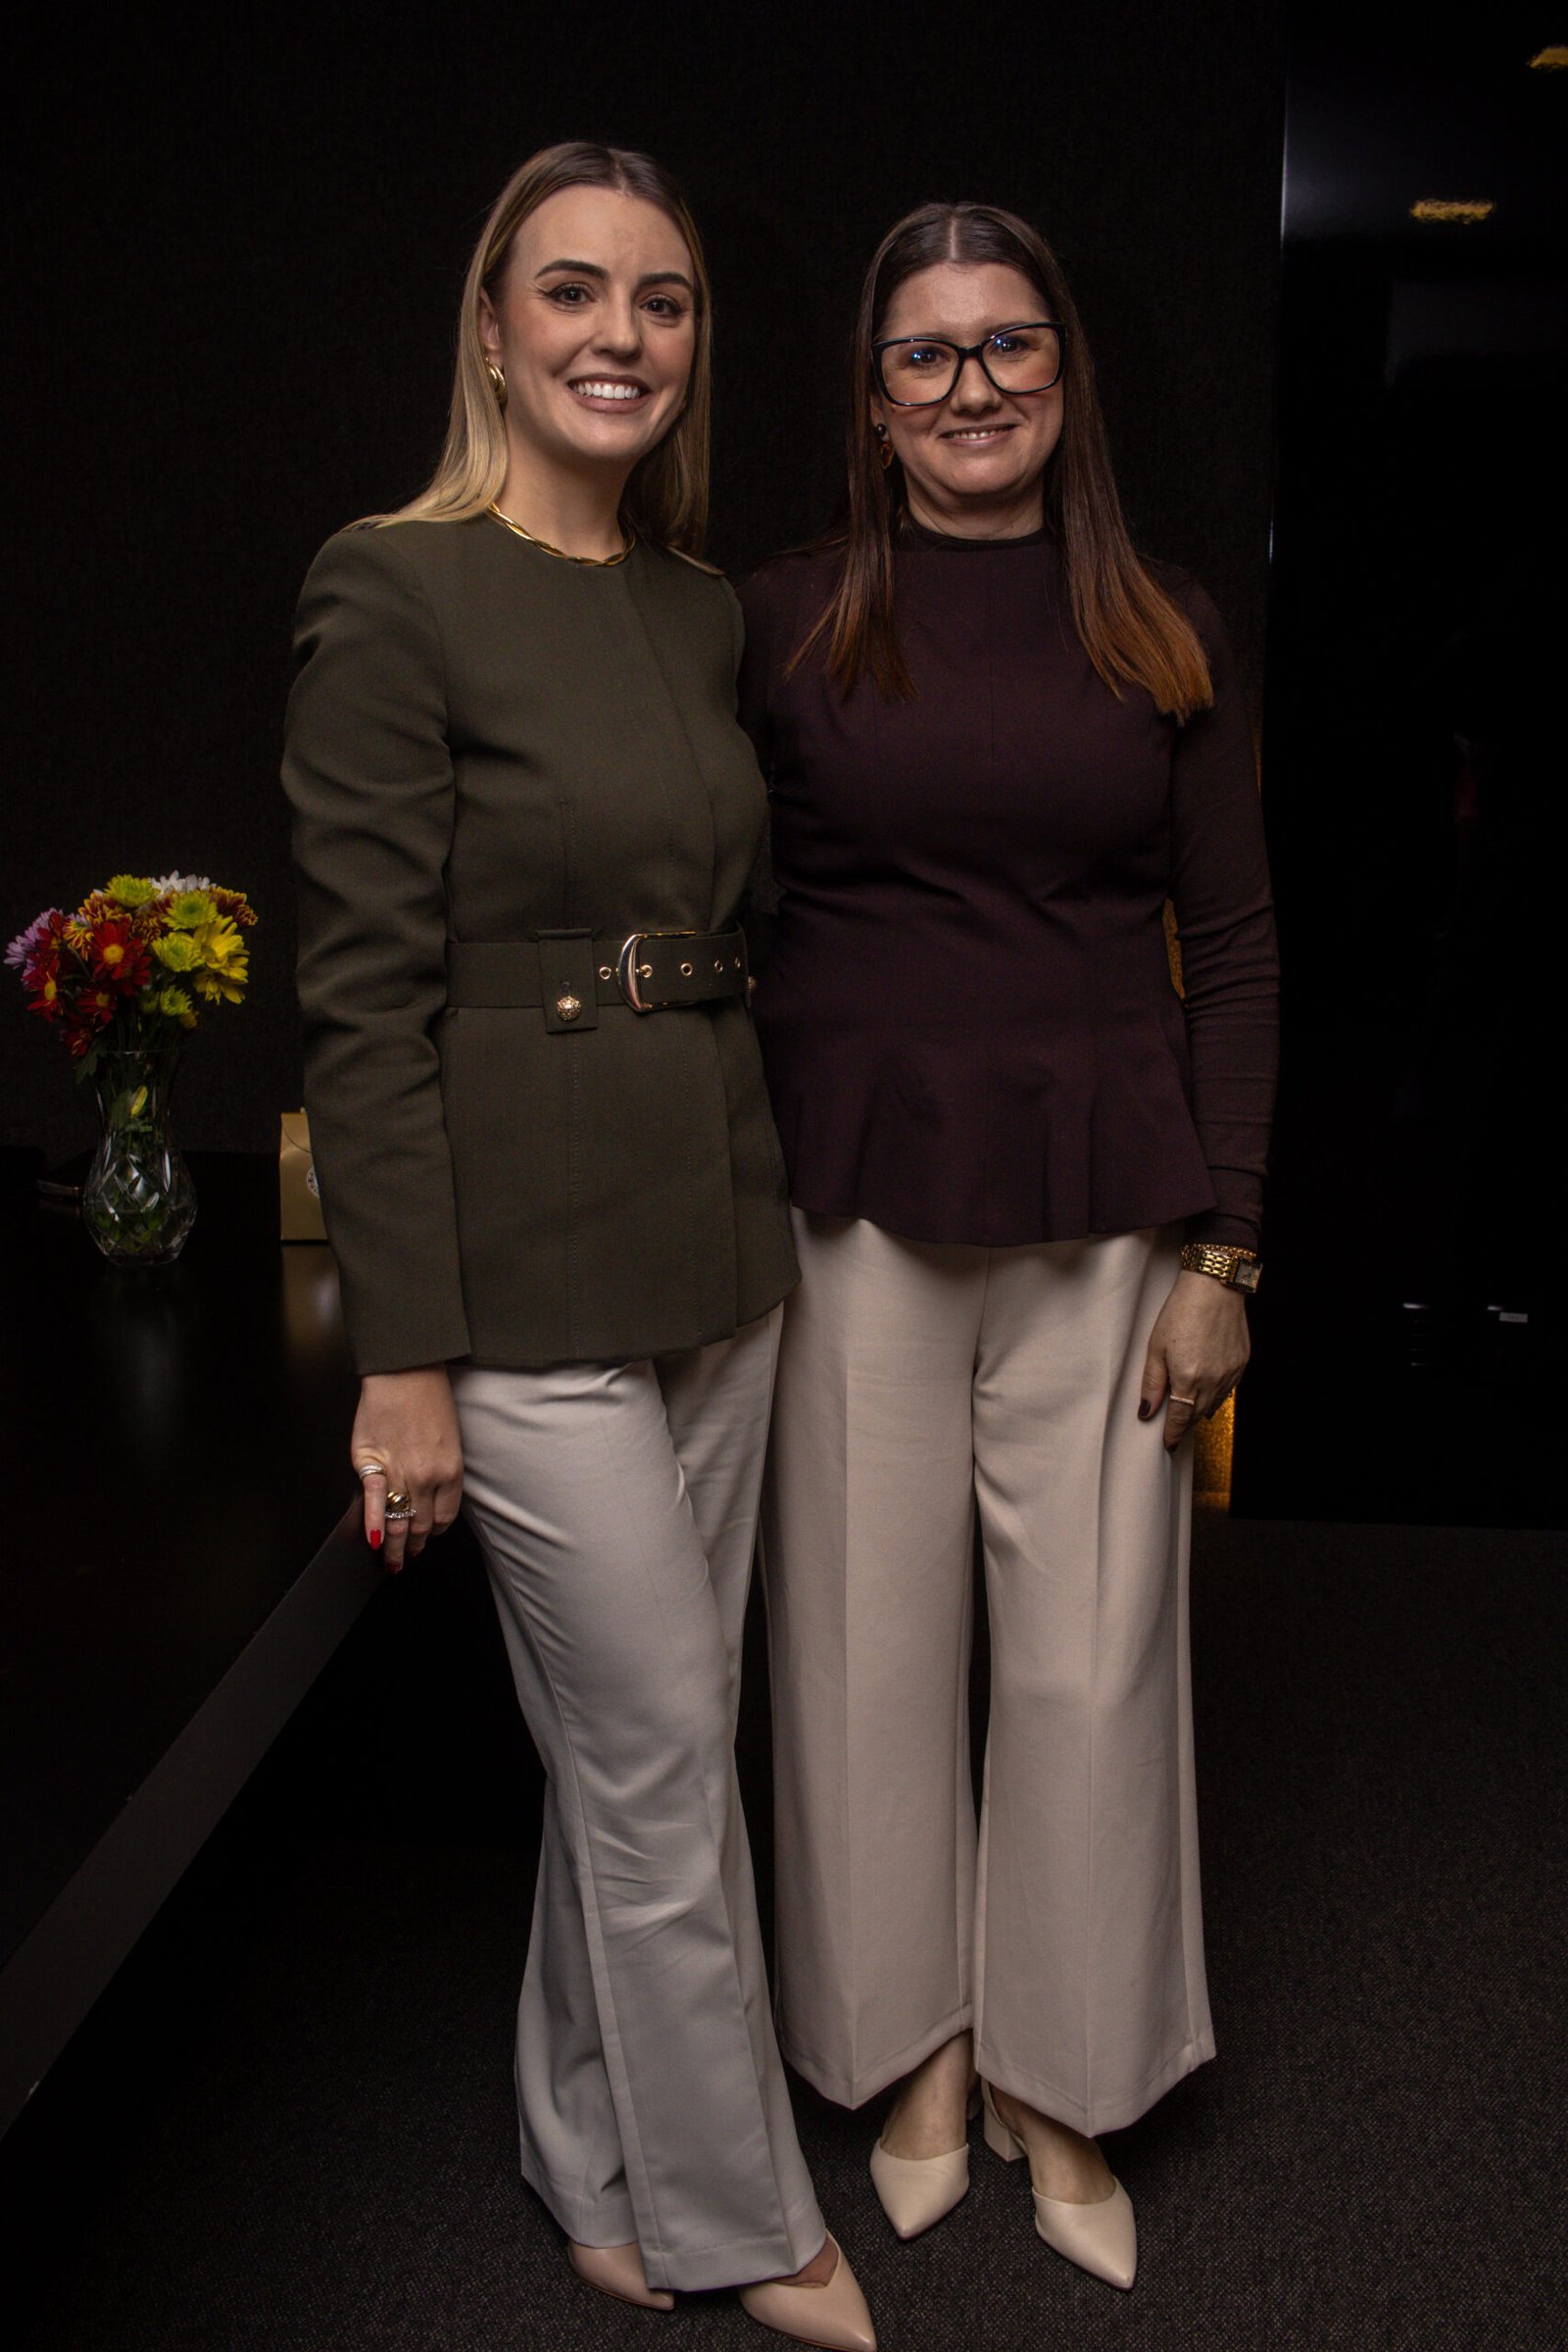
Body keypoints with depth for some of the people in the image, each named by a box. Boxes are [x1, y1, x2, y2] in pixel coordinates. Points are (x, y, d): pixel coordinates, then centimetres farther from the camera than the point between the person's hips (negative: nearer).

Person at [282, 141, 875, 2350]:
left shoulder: (703, 608, 10)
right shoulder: (395, 594, -11)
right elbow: (362, 1000, -14)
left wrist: (758, 1202, 14)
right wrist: (403, 1357, -15)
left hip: (717, 1236, 7)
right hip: (529, 1264, -7)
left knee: (642, 1746, 16)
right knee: (664, 1760, 4)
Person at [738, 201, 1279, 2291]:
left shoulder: (1163, 630, 6)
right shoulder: (788, 621, 3)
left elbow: (1235, 943, 4)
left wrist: (1220, 1248, -2)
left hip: (1100, 1212, 1)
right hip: (855, 1200, 0)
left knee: (1093, 1655, 7)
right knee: (874, 1640, 9)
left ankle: (1064, 2082, 29)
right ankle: (918, 2052, 32)